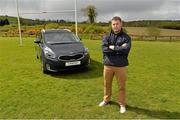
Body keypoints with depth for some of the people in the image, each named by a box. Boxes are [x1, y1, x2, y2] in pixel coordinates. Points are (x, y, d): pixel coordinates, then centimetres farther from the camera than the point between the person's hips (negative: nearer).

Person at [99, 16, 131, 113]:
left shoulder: (126, 37, 0)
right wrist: (119, 49, -13)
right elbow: (104, 49, -13)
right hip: (108, 65, 2)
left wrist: (113, 47, -12)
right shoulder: (106, 37, 4)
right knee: (107, 84, 17)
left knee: (121, 86, 9)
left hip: (121, 66, -2)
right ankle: (106, 100, 39)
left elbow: (126, 50, -18)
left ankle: (122, 104, 27)